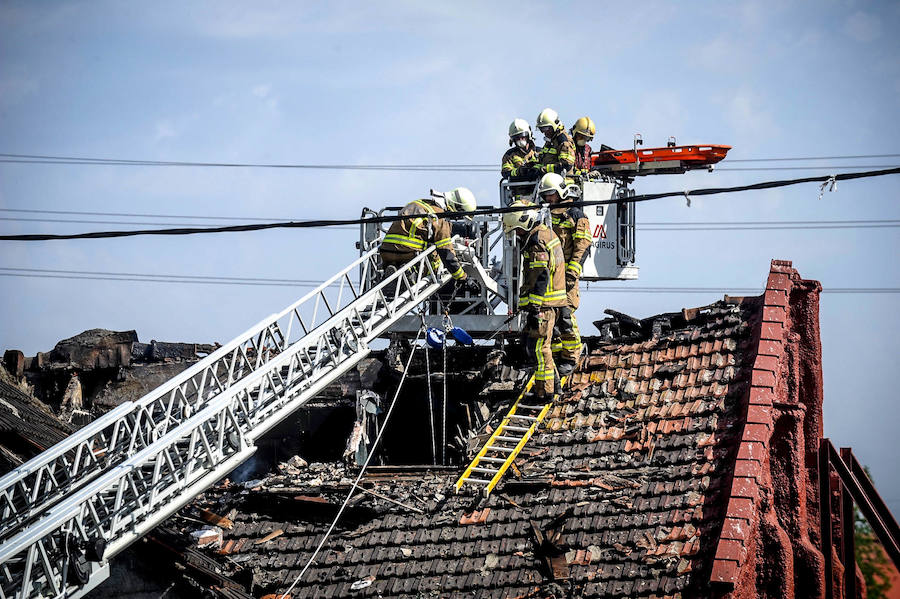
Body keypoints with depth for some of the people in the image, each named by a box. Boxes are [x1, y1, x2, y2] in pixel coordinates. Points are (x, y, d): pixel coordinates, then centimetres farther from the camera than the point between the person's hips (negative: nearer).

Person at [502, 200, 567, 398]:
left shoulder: (537, 242, -17)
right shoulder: (546, 233, 16)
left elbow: (540, 279, -22)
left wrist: (534, 309, -23)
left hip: (542, 303, -10)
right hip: (548, 304, 10)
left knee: (538, 346, -7)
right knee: (541, 344, 19)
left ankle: (545, 390, -4)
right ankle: (552, 382, 28)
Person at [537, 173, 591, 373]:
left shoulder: (574, 214, 0)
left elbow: (582, 245, -7)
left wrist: (572, 273, -16)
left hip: (565, 274, -6)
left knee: (565, 315, -11)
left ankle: (570, 358, -3)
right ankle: (555, 354, 16)